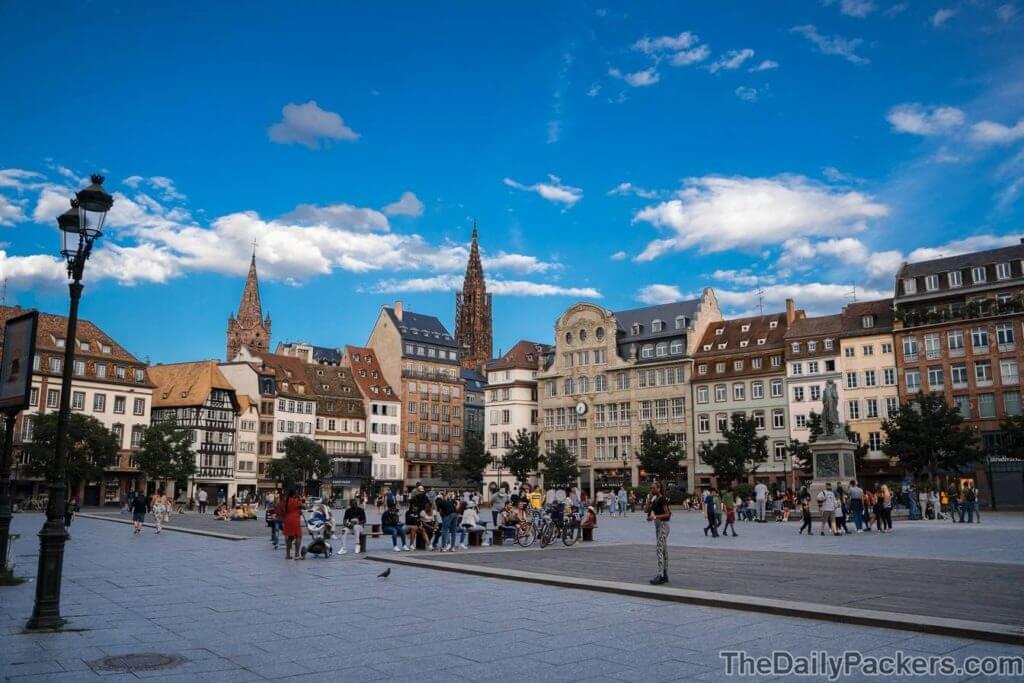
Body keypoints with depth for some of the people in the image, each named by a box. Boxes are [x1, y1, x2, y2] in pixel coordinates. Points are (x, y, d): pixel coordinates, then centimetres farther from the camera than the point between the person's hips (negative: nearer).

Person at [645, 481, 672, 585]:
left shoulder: (663, 499, -13)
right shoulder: (655, 500, 13)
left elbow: (667, 514, -18)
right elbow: (646, 510, 7)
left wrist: (655, 517, -28)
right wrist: (650, 497, 3)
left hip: (663, 525, -10)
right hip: (657, 525, 10)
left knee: (660, 549, -14)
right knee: (664, 550, 11)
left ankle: (660, 575, -18)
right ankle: (665, 575, 15)